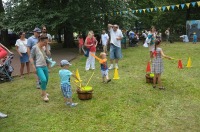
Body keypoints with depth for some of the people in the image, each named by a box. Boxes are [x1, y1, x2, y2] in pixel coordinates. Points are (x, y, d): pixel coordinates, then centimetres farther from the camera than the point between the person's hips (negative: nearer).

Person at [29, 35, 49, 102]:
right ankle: (44, 95, -4)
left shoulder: (43, 48, 11)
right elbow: (31, 58, -10)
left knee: (46, 80, 13)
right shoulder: (35, 47, -10)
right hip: (38, 67, -8)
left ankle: (43, 92, 35)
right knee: (43, 80, -21)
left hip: (45, 66, 8)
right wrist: (34, 67, -14)